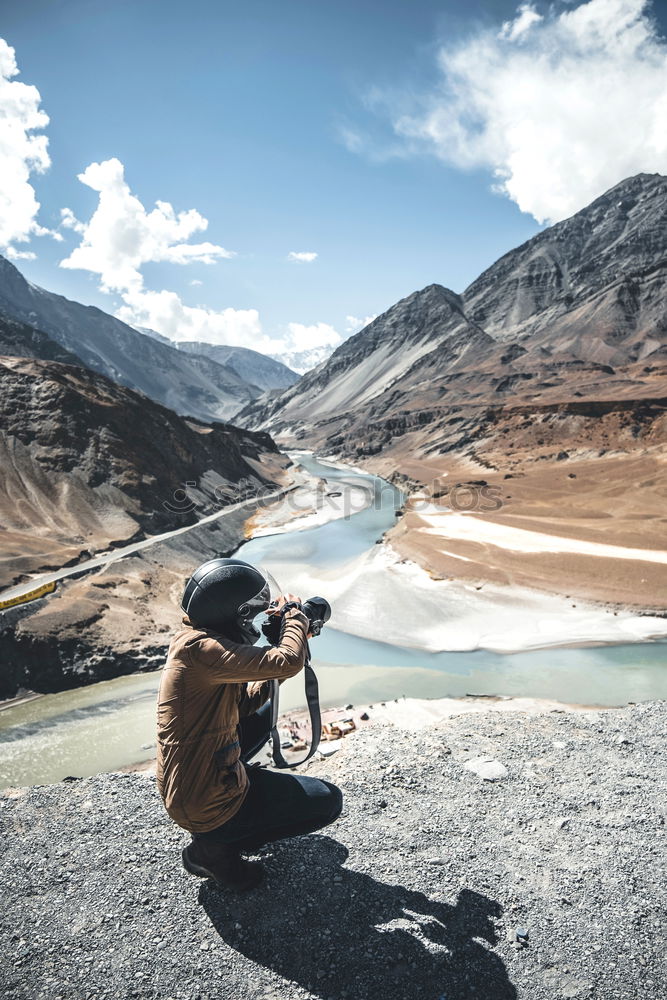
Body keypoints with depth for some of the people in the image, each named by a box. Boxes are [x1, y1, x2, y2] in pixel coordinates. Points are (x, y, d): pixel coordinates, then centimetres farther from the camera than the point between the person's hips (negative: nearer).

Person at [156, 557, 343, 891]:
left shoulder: (193, 641, 4)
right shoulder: (199, 648, -28)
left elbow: (244, 704, 10)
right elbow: (288, 662, -35)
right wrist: (293, 615, -15)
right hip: (209, 807, -9)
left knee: (264, 713, 29)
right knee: (329, 801, 5)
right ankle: (216, 849, 2)